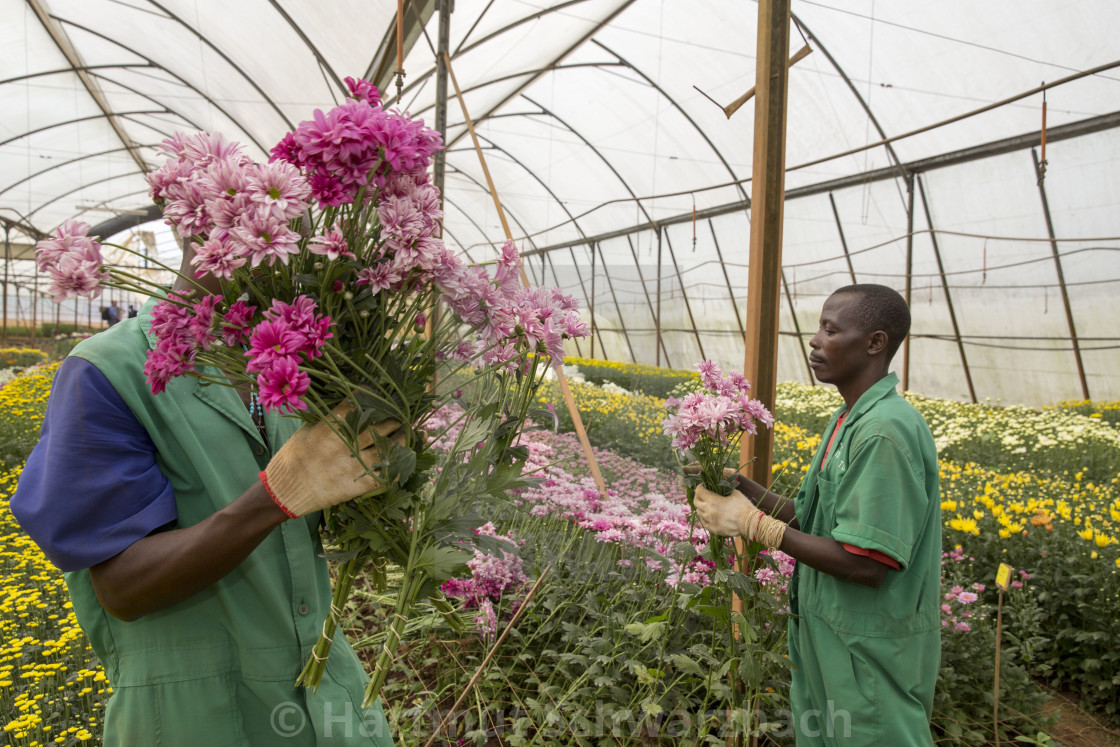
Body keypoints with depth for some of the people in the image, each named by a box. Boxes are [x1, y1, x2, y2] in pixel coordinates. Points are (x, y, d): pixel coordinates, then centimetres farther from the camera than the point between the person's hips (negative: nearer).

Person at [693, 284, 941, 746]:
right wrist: (740, 487, -5)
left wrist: (754, 524, -21)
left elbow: (865, 564, -27)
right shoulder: (850, 421, 7)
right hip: (829, 637, 9)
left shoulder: (886, 431, -25)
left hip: (872, 655, -9)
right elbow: (811, 520, 9)